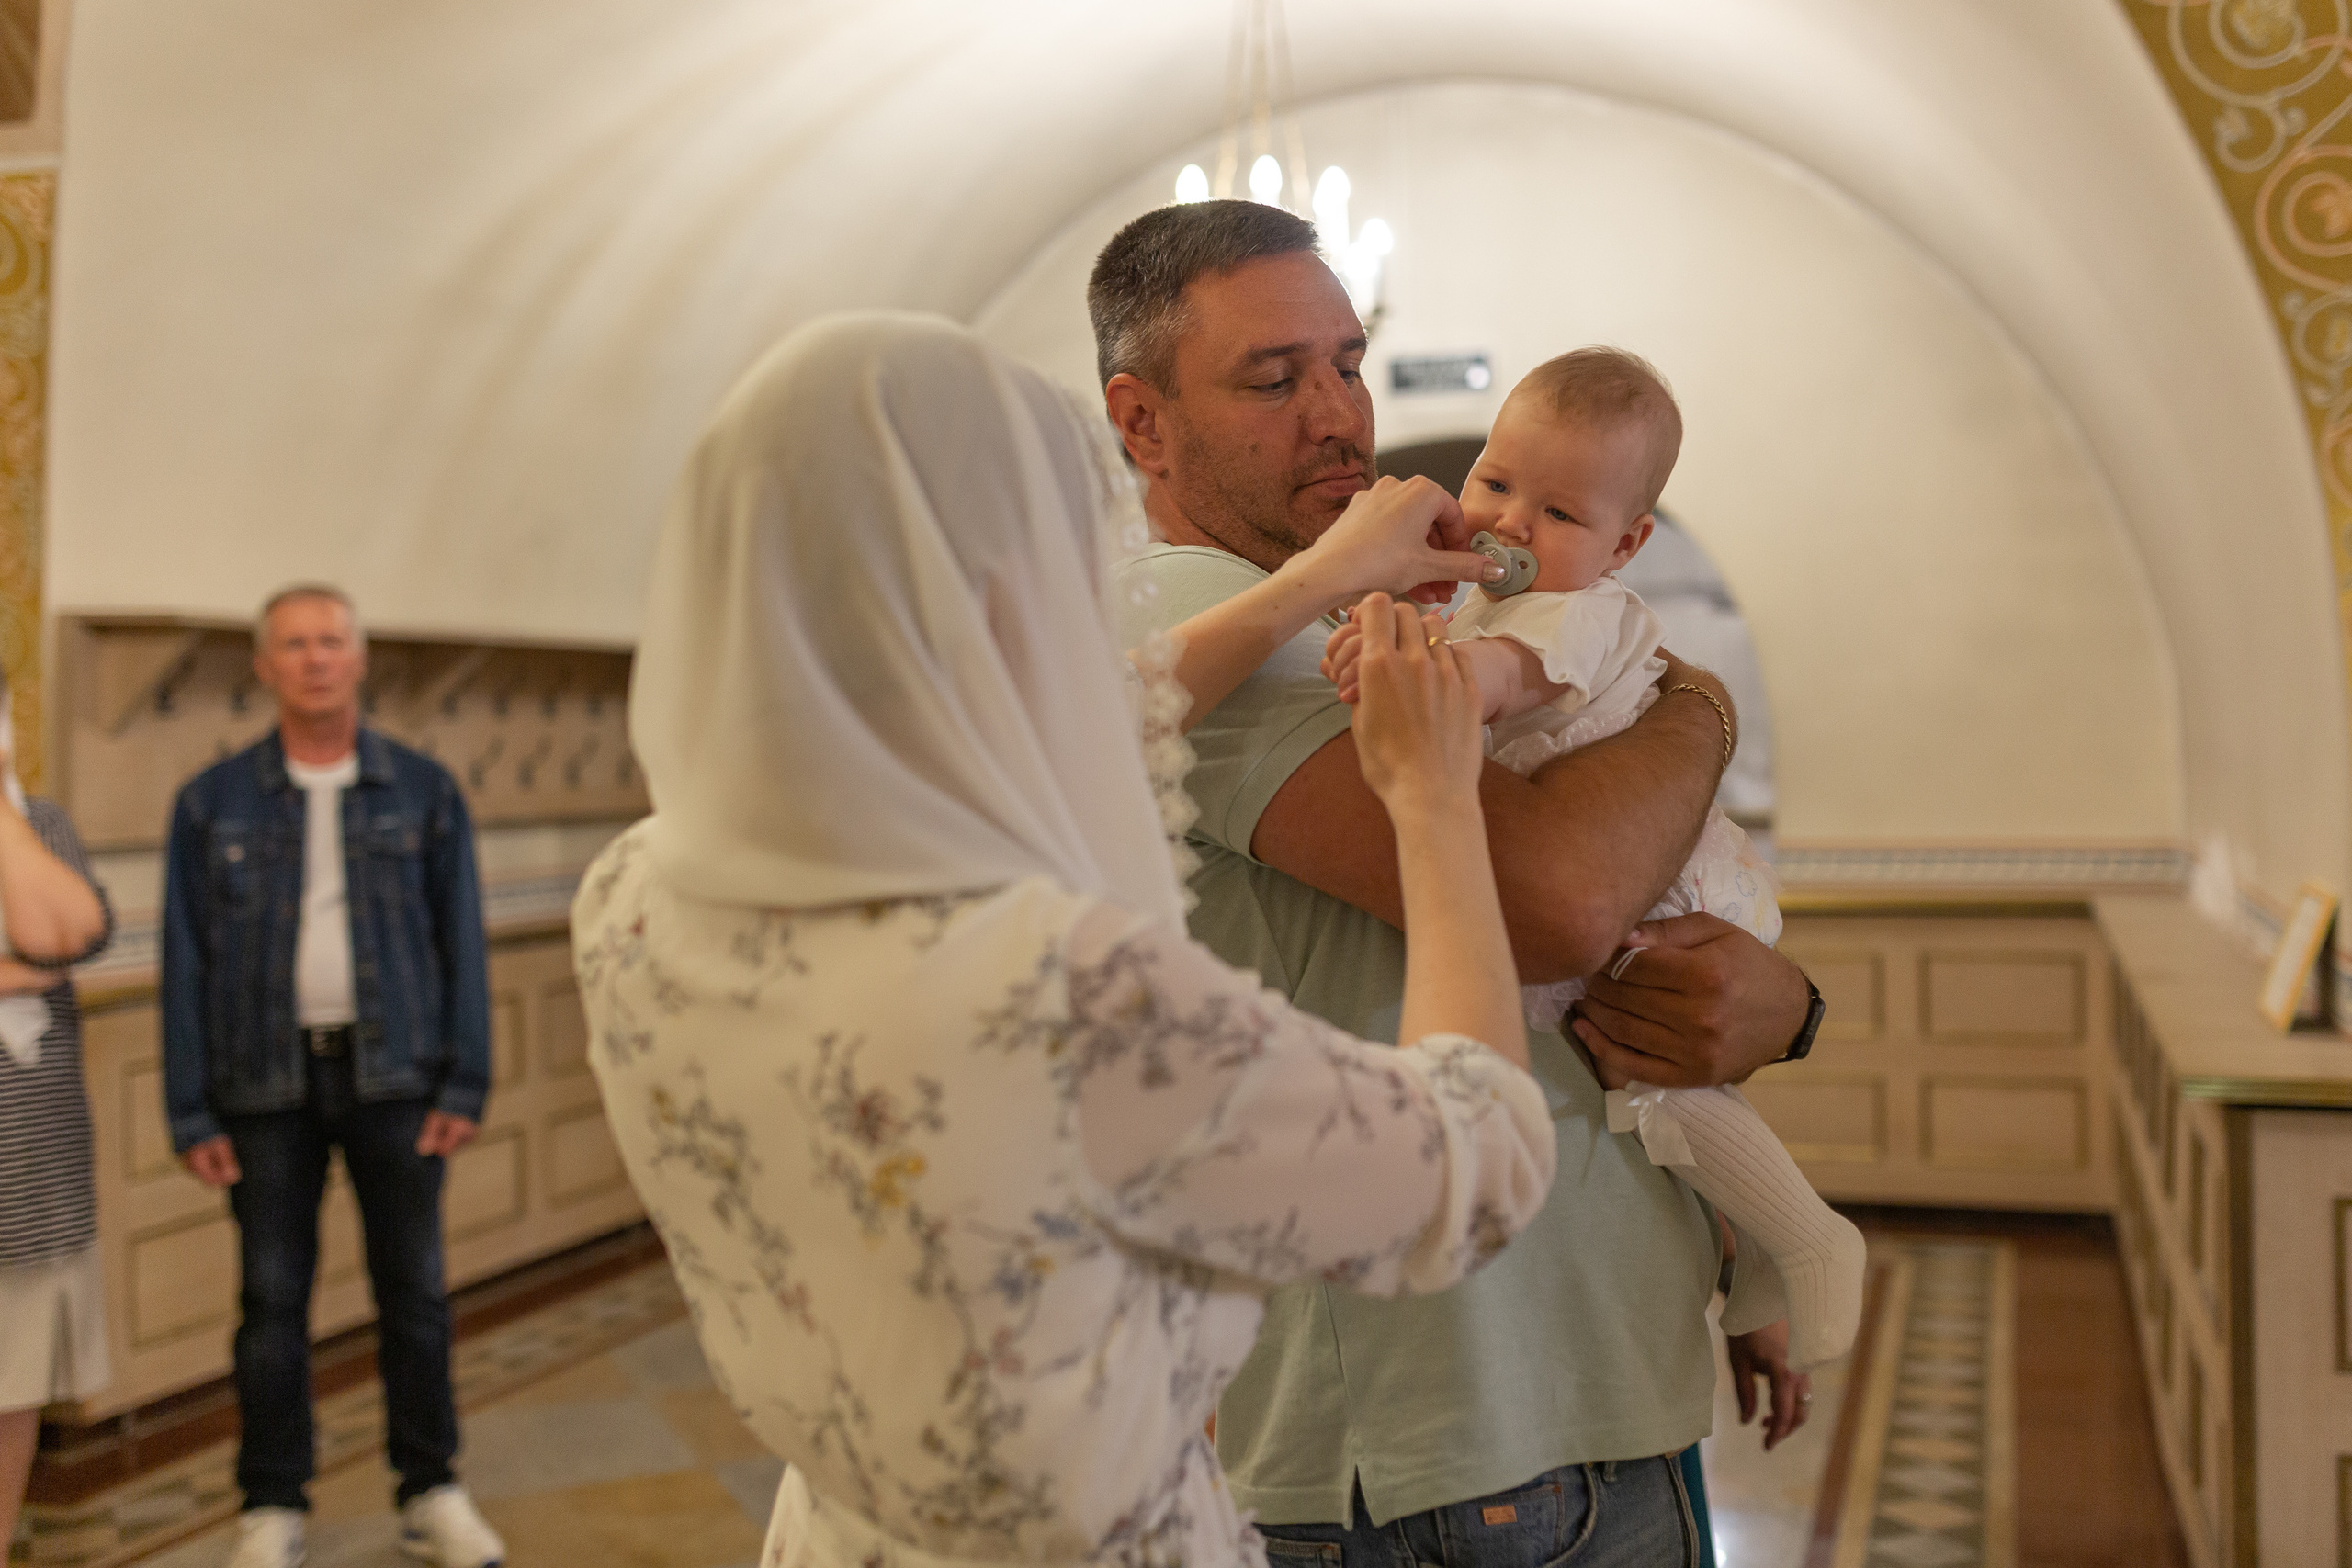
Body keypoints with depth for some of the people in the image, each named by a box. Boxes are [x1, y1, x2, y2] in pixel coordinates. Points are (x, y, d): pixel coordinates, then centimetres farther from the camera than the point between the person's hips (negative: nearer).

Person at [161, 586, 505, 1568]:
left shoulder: (423, 792, 1)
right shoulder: (213, 803, 1)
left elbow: (461, 944, 1)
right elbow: (186, 962, 1)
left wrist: (465, 1084, -5)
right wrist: (191, 1112, -3)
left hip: (393, 1072, 0)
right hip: (268, 1082, 0)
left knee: (413, 1291, 7)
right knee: (273, 1300, 7)